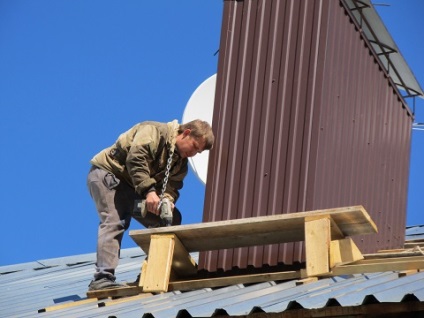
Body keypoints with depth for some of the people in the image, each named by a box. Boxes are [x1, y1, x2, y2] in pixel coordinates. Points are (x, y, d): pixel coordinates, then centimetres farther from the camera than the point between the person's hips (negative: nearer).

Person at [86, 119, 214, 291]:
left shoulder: (181, 161, 8)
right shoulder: (155, 132, -20)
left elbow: (172, 185, -3)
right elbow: (135, 159, -33)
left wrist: (167, 199, -27)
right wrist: (149, 191, -38)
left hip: (132, 187, 9)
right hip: (107, 173, -9)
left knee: (173, 217, 3)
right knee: (114, 222, -26)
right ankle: (103, 279, -33)